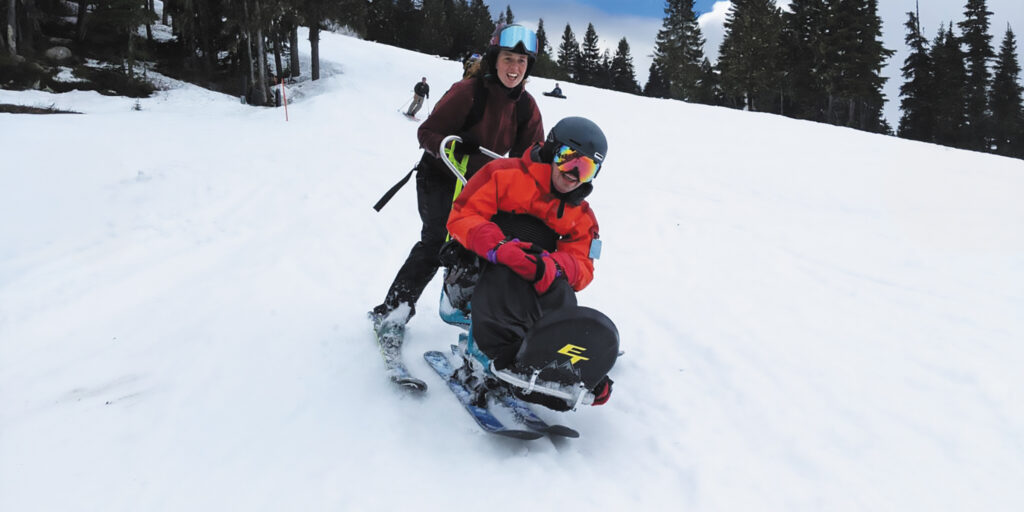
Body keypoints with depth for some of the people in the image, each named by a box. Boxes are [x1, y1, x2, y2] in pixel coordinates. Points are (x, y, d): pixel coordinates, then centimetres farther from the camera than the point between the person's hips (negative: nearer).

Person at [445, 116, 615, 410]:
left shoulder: (582, 217, 19)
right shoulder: (505, 175, 3)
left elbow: (582, 268, 5)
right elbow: (462, 216, -6)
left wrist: (554, 265, -21)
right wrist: (498, 246, -26)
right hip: (477, 268, -3)